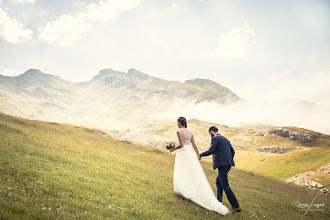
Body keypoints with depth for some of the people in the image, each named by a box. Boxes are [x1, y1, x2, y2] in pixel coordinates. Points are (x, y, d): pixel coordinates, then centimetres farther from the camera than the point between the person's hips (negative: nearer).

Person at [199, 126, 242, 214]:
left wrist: (201, 155, -4)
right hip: (228, 164, 9)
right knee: (218, 182, 23)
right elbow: (232, 151, 22)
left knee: (225, 186, -7)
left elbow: (211, 151, -16)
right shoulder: (225, 139, 20)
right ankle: (218, 200, 30)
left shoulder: (215, 138, -6)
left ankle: (236, 206, -9)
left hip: (222, 164, -9)